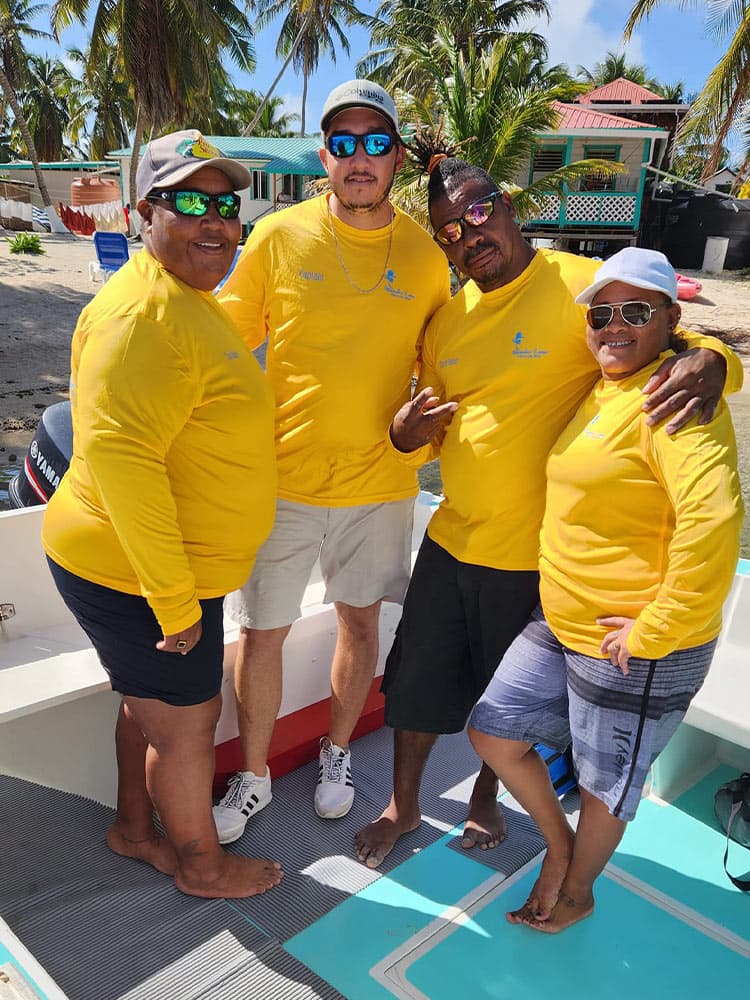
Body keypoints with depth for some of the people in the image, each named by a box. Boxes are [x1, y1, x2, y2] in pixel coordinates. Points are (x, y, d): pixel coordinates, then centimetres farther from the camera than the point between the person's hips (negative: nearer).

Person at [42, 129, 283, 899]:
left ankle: (135, 828, 47)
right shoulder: (145, 315, -24)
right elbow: (118, 457, -32)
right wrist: (175, 599, -27)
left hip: (152, 564, 9)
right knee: (188, 720, 9)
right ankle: (201, 864, 34)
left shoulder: (187, 301, 11)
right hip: (135, 577, -9)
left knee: (150, 704, 24)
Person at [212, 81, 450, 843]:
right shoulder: (279, 235, -6)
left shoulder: (425, 254, -1)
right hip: (282, 477, -1)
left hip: (380, 483, 2)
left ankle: (336, 755, 42)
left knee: (359, 622, 16)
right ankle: (254, 775, 32)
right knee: (262, 633, 8)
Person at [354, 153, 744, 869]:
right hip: (452, 539, 5)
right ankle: (402, 806, 41)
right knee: (417, 681, 15)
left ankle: (486, 797, 46)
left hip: (537, 553, -4)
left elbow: (688, 346, -8)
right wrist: (407, 434, -8)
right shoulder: (445, 321, 6)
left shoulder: (585, 285, -11)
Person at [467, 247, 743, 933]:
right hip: (558, 623, 9)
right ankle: (558, 842, 40)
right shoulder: (600, 391, 9)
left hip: (632, 650, -8)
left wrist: (655, 630, -26)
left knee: (605, 783, 14)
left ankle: (578, 892, 43)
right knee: (493, 732, 14)